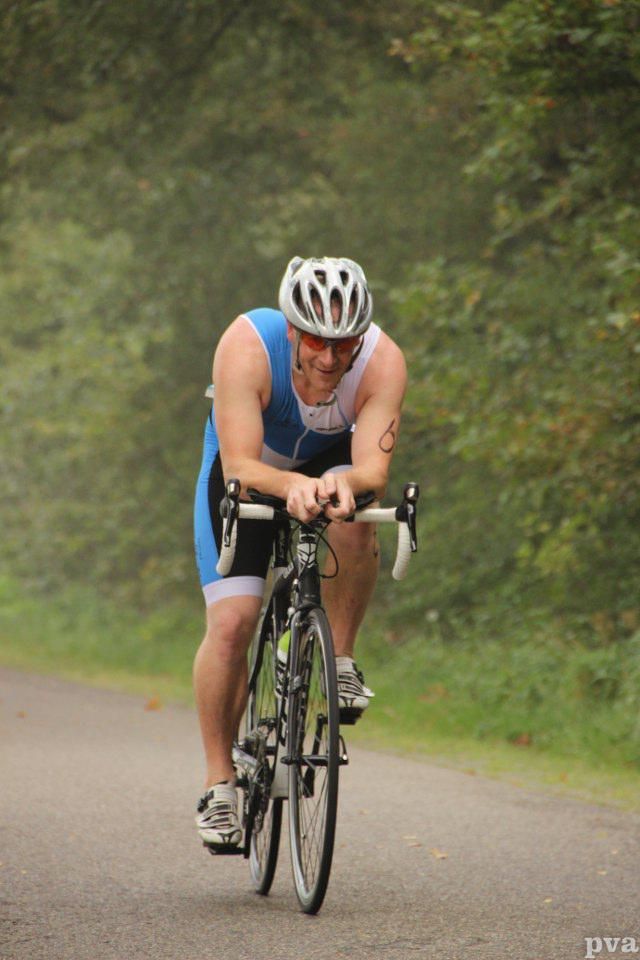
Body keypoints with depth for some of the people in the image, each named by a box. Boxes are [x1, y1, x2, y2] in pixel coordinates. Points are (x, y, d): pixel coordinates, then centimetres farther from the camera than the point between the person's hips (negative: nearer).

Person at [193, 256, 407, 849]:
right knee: (231, 622, -16)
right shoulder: (247, 347, -35)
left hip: (331, 463, 1)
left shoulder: (382, 361, -31)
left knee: (354, 527, -35)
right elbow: (241, 467, -39)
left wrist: (346, 483, -60)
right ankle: (219, 783, -2)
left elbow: (374, 467, -38)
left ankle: (342, 660, -11)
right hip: (248, 470, -1)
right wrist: (294, 486, -59)